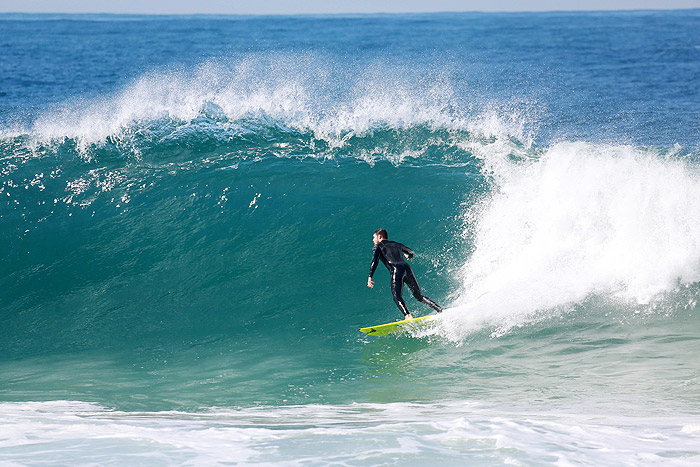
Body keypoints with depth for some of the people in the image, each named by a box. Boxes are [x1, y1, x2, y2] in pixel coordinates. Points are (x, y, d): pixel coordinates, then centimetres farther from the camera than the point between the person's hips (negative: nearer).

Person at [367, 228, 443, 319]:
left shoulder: (378, 247, 14)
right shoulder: (395, 244, 30)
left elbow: (374, 261, -2)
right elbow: (411, 252, 37)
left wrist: (370, 277, -8)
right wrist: (410, 256, 61)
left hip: (396, 270, -6)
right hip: (407, 268, 6)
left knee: (397, 297, -15)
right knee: (419, 296, 13)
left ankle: (408, 316, -39)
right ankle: (440, 309, 0)